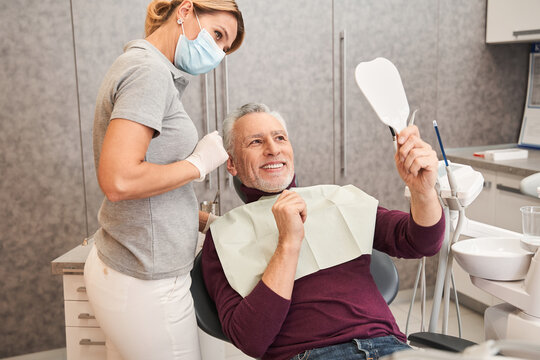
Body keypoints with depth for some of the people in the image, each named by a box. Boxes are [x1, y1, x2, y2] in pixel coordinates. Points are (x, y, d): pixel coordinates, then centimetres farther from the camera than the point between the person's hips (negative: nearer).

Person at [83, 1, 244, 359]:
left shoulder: (137, 65, 15)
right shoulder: (149, 71, -15)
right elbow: (119, 180, -27)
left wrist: (211, 223, 11)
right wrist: (199, 163, -15)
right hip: (144, 284, -10)